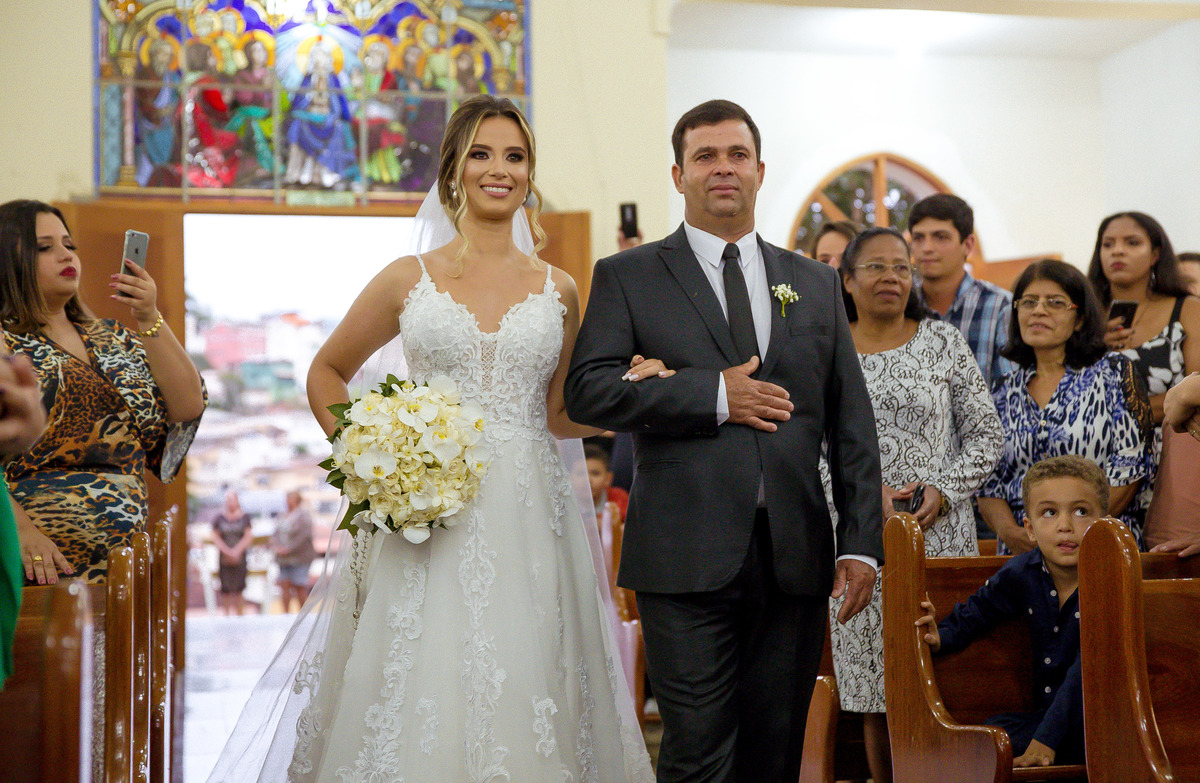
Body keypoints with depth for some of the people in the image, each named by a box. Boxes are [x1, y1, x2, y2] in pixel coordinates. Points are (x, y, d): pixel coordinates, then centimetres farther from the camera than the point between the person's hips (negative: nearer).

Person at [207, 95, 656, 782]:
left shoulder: (558, 291, 9)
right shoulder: (409, 279, 5)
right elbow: (326, 374, 15)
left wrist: (630, 391, -1)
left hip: (528, 525, 1)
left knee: (524, 707, 2)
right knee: (421, 706, -1)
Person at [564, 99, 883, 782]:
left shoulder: (816, 284, 15)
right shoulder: (626, 277, 6)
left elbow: (853, 424, 13)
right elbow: (586, 390, -8)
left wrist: (862, 543, 3)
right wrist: (715, 395, -13)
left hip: (797, 558, 3)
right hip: (688, 561, -3)